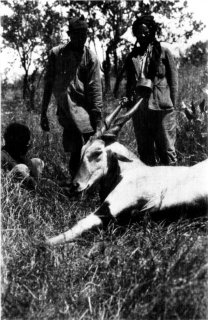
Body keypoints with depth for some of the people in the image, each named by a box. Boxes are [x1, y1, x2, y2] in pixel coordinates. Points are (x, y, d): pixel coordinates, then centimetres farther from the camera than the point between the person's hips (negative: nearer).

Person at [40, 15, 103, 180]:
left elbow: (95, 89, 0)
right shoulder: (56, 53, 8)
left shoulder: (91, 57, 5)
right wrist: (43, 112, 9)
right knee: (76, 151, -4)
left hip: (82, 109, 0)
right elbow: (48, 83, 12)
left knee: (77, 151, -4)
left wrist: (97, 118, -7)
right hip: (64, 110, 0)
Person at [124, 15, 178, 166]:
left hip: (162, 109, -4)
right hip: (139, 110, 4)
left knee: (167, 151, -1)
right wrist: (129, 100, 8)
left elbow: (173, 81, 2)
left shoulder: (163, 53, 3)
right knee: (144, 152, 11)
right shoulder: (132, 57, 13)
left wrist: (172, 106, -3)